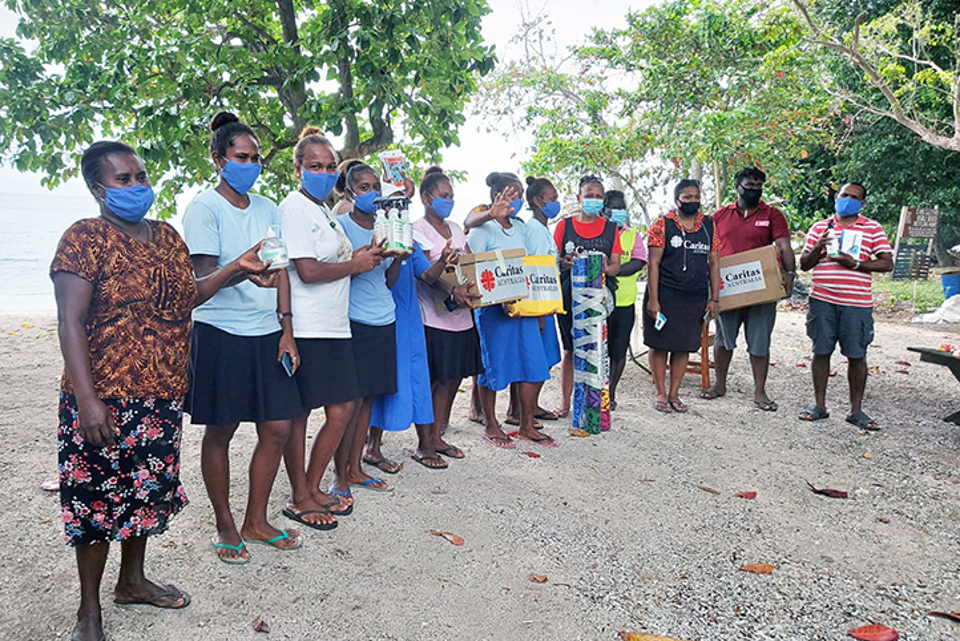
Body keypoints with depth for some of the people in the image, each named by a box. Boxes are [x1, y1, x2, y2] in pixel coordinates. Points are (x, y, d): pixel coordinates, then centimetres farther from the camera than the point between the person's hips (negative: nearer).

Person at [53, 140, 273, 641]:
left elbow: (184, 297, 20)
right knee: (98, 499, 5)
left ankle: (132, 581, 38)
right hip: (106, 398, -7)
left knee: (148, 490, 18)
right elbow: (70, 321, -17)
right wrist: (87, 399, -25)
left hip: (163, 396, 7)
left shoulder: (167, 236, 10)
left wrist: (235, 268, 7)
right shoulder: (85, 238, -11)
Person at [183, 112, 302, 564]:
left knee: (277, 428, 5)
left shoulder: (267, 208, 12)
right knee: (220, 432, 6)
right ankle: (225, 526, 23)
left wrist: (286, 331, 5)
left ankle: (256, 522, 23)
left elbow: (281, 270, 11)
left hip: (267, 332, 5)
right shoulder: (204, 207, -4)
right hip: (220, 332, -5)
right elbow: (203, 275, -12)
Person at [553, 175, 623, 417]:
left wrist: (604, 269, -17)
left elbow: (616, 266, 7)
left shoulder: (611, 228, 11)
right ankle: (565, 402, 15)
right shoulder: (564, 225, 8)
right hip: (570, 294, 0)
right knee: (570, 349, 4)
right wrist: (565, 262, -17)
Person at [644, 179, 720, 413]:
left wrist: (714, 298, 5)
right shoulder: (662, 225, -4)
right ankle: (661, 394, 15)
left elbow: (713, 263, 10)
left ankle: (674, 394, 20)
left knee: (684, 346, 8)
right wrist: (652, 299, -13)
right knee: (660, 345, 2)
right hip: (665, 297, -3)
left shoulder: (708, 225, 8)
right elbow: (653, 264, -7)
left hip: (696, 298, 4)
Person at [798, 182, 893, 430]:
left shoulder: (873, 228, 6)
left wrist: (856, 264, -15)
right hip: (822, 300, 2)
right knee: (821, 352, 5)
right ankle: (819, 404, 16)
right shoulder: (819, 228, 11)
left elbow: (887, 263, -1)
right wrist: (818, 248, -9)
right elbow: (804, 264, 10)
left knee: (857, 356, 2)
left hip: (857, 302, -1)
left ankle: (856, 410, 13)